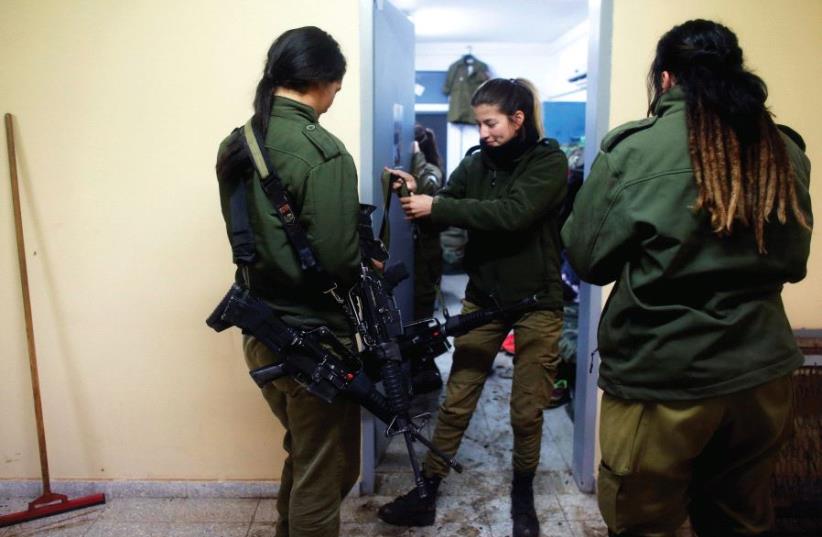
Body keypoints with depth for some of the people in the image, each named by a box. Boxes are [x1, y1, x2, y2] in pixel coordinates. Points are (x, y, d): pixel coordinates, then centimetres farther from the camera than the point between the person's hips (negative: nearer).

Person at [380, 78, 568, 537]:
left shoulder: (550, 161, -10)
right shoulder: (477, 161, 4)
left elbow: (511, 214, -25)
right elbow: (448, 208, -1)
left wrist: (436, 206, -26)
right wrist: (418, 194, -22)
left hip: (536, 301, -3)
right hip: (483, 297, 4)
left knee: (527, 410, 9)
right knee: (456, 401, 7)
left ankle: (523, 498, 30)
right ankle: (426, 493, 19)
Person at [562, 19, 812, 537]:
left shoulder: (634, 149, -12)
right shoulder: (786, 151, 2)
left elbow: (588, 258, -4)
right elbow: (793, 261, 13)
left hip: (662, 380, -5)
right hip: (762, 375, 5)